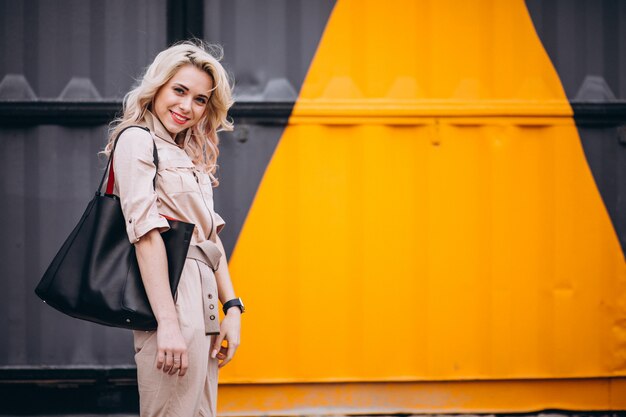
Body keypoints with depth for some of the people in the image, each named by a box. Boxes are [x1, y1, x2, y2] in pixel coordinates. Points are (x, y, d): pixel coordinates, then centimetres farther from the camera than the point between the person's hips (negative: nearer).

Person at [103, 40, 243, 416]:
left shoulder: (189, 157, 21)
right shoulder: (136, 139, -5)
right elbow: (146, 232, -15)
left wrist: (232, 308, 8)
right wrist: (168, 323, -22)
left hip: (203, 309, 9)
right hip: (173, 302, -9)